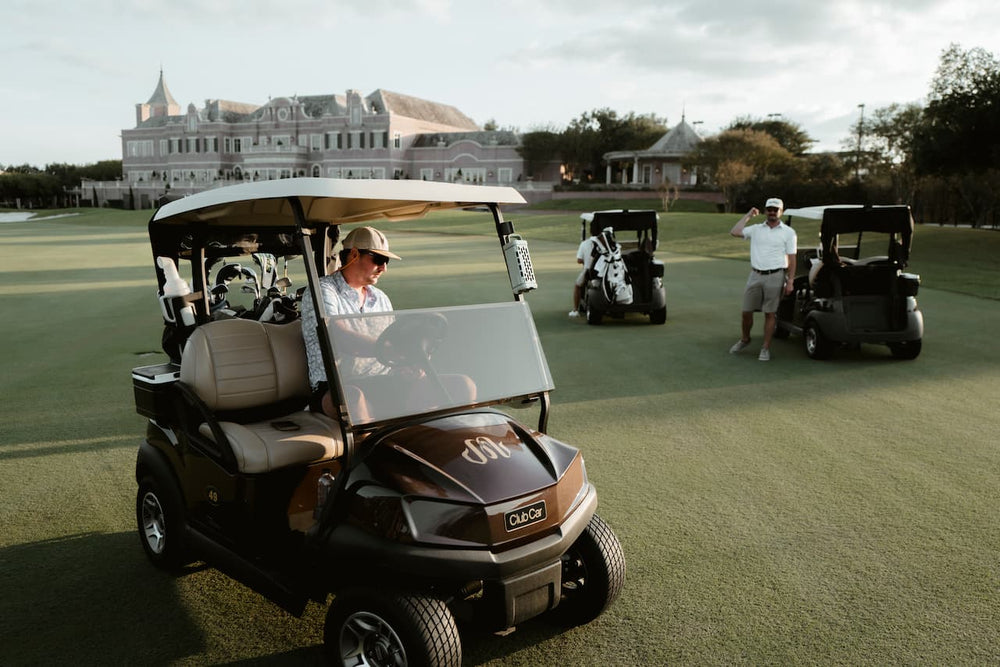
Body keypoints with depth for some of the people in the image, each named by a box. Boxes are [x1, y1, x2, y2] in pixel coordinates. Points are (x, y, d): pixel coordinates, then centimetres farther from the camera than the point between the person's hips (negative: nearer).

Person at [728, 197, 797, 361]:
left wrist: (790, 281, -7)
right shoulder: (756, 229, 10)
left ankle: (765, 348, 8)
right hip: (755, 275, 3)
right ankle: (745, 339, 29)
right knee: (746, 311, 6)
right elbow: (734, 232, -2)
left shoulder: (788, 232, 4)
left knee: (770, 313, 1)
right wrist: (748, 216, 5)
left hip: (775, 276, -2)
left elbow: (791, 259, 1)